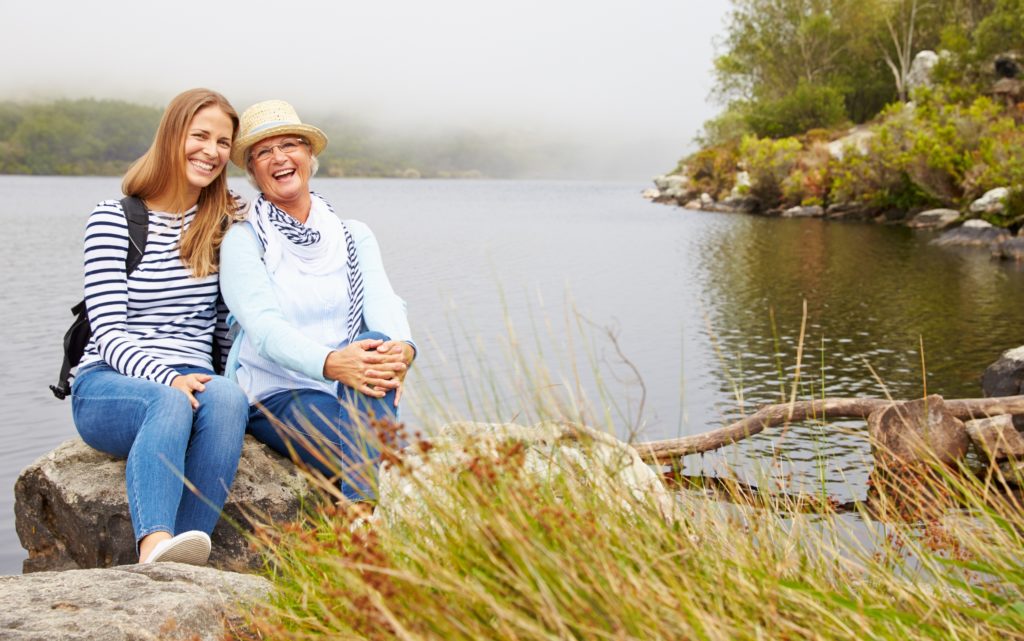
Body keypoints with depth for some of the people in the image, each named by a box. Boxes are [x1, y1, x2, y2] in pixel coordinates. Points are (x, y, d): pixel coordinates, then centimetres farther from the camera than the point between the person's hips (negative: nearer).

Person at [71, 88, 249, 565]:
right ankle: (155, 548, -56)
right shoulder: (113, 220, 1)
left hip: (193, 381, 3)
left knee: (227, 399, -33)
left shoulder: (226, 224, 13)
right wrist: (167, 379, -24)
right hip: (109, 385, -3)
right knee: (170, 403, -37)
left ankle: (187, 552, -41)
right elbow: (109, 332, -7)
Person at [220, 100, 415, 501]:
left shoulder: (354, 237, 13)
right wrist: (332, 363, -37)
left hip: (356, 393, 3)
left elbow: (383, 302, -5)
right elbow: (264, 326, -16)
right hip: (276, 396, -3)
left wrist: (402, 349, -31)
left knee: (375, 364, -34)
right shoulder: (244, 240, 1)